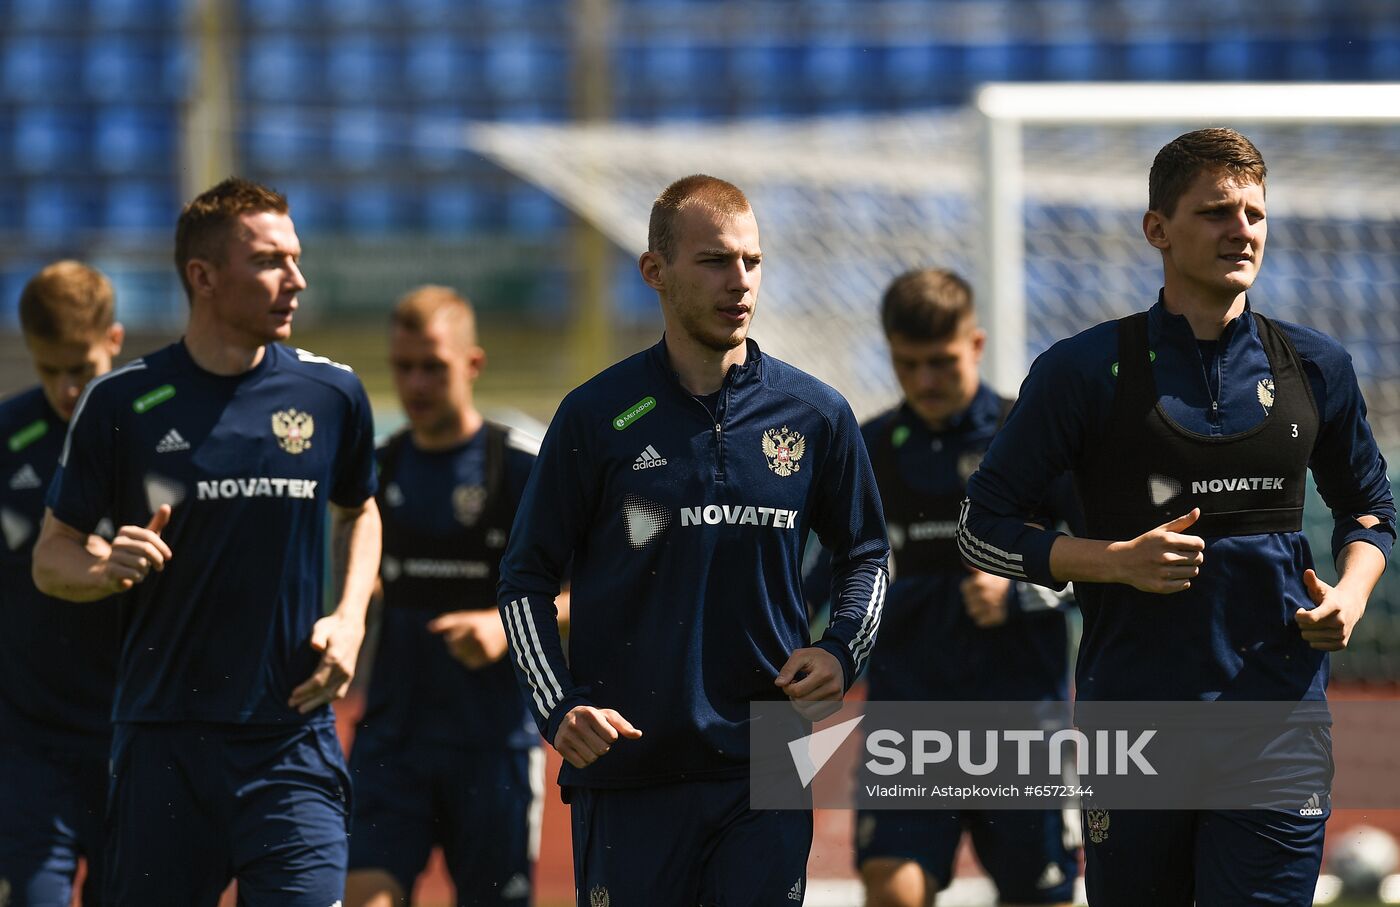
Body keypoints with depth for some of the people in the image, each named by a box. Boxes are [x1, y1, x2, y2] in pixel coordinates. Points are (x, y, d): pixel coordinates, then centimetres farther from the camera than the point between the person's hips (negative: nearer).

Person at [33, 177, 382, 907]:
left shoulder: (331, 394, 5)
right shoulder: (122, 403, -1)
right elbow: (52, 558, 6)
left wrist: (350, 619, 7)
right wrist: (107, 569, -16)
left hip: (293, 736, 1)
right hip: (163, 741, -1)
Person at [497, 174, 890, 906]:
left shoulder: (814, 416, 6)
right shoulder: (598, 417, 0)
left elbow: (864, 556, 21)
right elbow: (525, 579, 6)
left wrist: (841, 651, 2)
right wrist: (559, 707, -7)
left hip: (765, 768, 1)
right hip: (626, 764, -1)